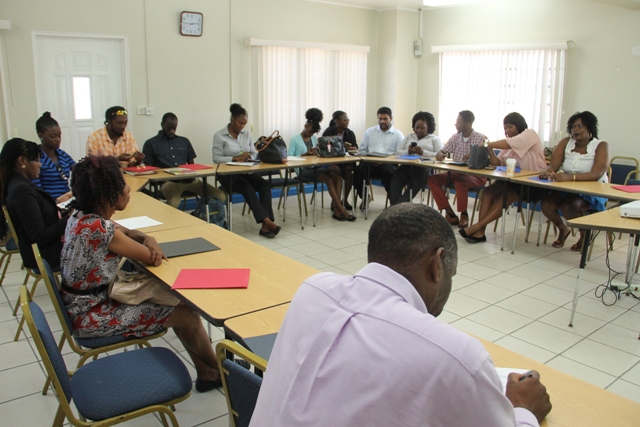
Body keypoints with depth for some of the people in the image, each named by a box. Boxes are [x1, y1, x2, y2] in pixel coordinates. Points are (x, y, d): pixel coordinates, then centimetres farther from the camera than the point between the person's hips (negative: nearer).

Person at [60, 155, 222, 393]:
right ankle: (217, 371, 21)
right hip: (92, 318, -9)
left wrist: (147, 240, -11)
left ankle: (206, 373, 19)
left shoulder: (82, 217, 0)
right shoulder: (98, 228, -29)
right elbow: (152, 258, -22)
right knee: (186, 314, -4)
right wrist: (151, 247, 0)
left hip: (87, 304, 9)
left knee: (178, 302, 10)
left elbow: (127, 233, 11)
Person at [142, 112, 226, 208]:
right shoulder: (151, 143, 11)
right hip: (167, 181, -4)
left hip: (188, 179, 5)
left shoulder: (184, 141, 22)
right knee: (173, 203, -41)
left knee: (220, 195, -15)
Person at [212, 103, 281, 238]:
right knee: (248, 188, -33)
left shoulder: (247, 134, 11)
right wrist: (236, 158, -23)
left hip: (246, 171, 5)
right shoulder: (219, 135, -3)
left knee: (265, 185, -24)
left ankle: (265, 226, -31)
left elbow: (255, 154, 9)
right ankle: (267, 221, -38)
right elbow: (216, 158, -11)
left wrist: (249, 157, -15)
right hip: (228, 174, -4)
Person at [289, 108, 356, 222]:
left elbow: (317, 153, 17)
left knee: (337, 176, -21)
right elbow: (290, 158, -9)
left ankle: (336, 209, -27)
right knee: (329, 180, -27)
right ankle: (341, 210, -22)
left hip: (315, 167, 6)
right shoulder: (295, 140, 0)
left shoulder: (314, 138, 19)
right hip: (303, 170, -6)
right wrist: (305, 154, -17)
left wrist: (316, 152, -6)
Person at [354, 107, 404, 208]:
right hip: (369, 162, 3)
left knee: (390, 174, -37)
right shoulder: (369, 132, 22)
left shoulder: (398, 135, 11)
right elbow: (361, 150, 18)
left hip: (388, 163, -2)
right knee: (358, 171, -29)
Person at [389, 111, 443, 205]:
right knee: (396, 177, -32)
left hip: (424, 168, -3)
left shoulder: (435, 139, 18)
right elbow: (398, 152, 20)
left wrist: (423, 152, -12)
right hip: (406, 166, 3)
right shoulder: (409, 137, 30)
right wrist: (407, 152, -3)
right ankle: (394, 205, -47)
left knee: (414, 185, -36)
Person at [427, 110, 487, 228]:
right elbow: (441, 152, 10)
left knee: (460, 182, -38)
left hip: (476, 175, -6)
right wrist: (440, 155, -15)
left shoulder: (481, 139, -7)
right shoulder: (455, 137, 8)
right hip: (456, 173, 6)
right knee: (432, 179, -14)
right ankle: (450, 214, -16)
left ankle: (464, 215, -14)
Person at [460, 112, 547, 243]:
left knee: (505, 196, -29)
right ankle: (479, 232, -24)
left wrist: (488, 144, -24)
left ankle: (476, 227, -29)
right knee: (488, 192, -15)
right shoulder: (509, 145, 19)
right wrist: (490, 150, -13)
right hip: (516, 180, 7)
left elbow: (508, 144, -24)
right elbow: (498, 162, 4)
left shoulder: (530, 134, -4)